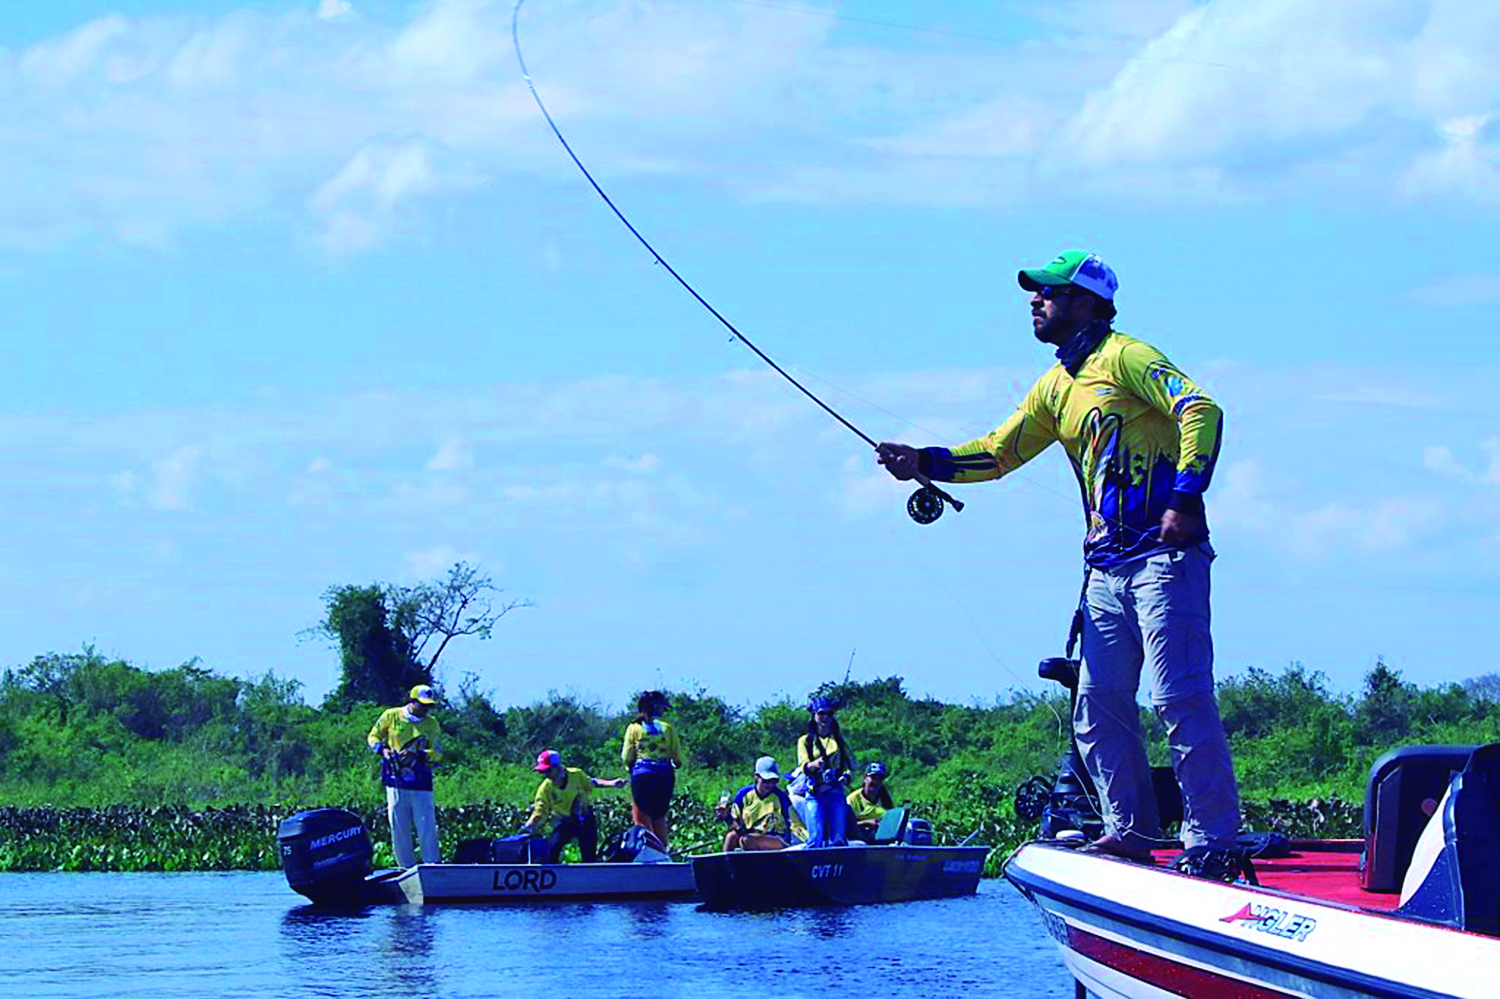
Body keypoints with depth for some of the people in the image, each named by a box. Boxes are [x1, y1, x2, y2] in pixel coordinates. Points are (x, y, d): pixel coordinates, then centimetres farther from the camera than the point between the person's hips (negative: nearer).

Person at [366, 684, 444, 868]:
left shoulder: (432, 724, 8)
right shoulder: (391, 716, 5)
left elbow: (437, 752, 3)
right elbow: (373, 737, 13)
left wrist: (418, 755, -16)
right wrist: (382, 749, -8)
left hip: (420, 782, 0)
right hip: (395, 780, 0)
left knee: (427, 826, -5)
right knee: (399, 827, 1)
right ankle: (407, 868, 8)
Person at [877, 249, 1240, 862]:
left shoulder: (1125, 357, -6)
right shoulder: (1055, 387, 20)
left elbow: (1201, 411, -16)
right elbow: (999, 452, 23)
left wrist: (1185, 499, -23)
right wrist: (924, 463, 10)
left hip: (1164, 555, -9)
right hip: (1106, 567, 9)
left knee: (1179, 698, -13)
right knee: (1099, 707, 6)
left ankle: (1212, 838, -12)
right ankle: (1130, 832, 13)